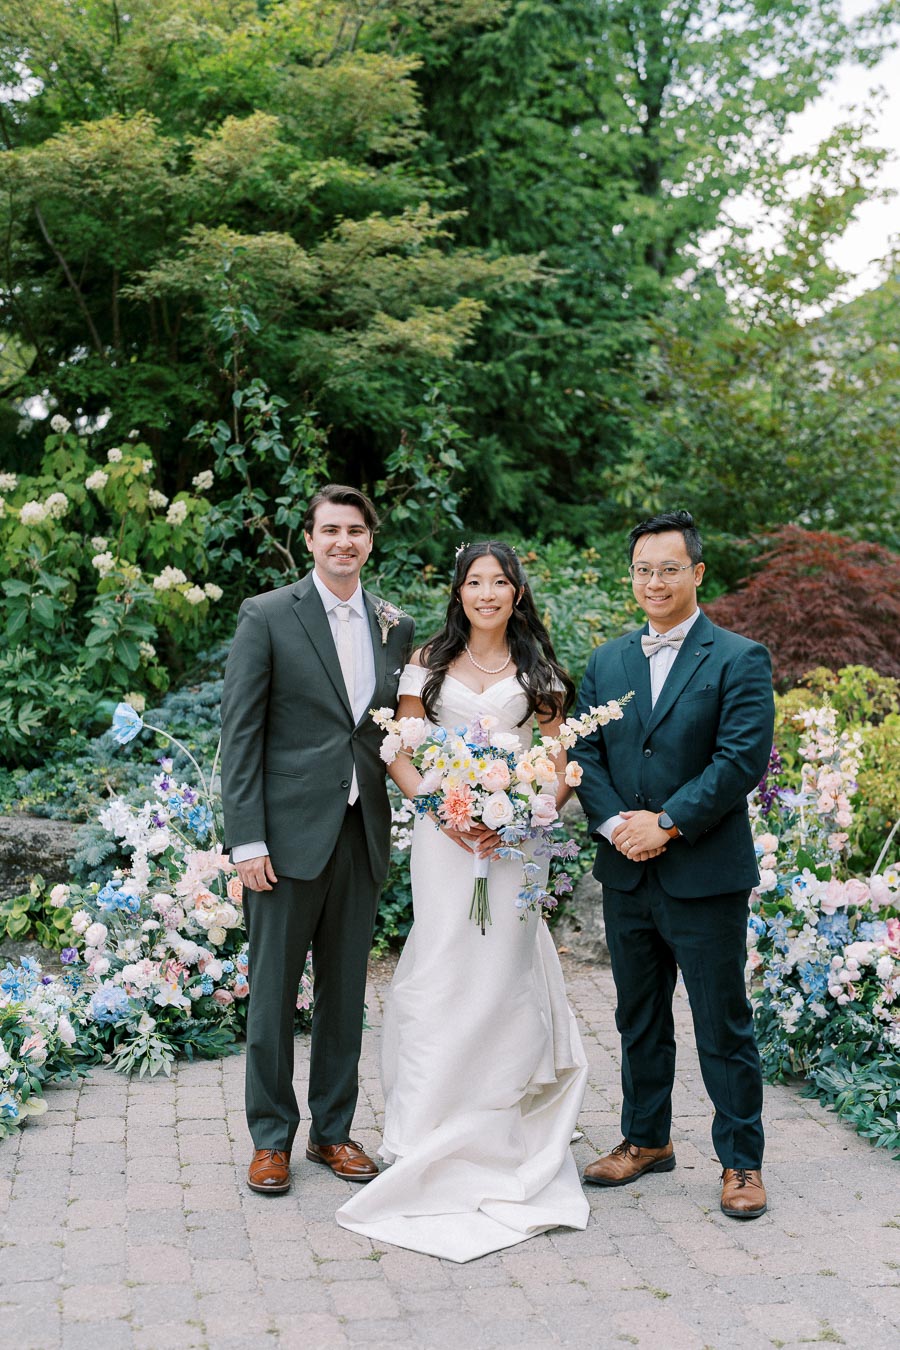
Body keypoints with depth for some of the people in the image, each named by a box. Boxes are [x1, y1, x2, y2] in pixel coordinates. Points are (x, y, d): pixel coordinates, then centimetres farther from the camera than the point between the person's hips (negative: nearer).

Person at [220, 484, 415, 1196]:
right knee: (275, 989, 5)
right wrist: (247, 839, -12)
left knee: (347, 989, 13)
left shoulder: (396, 625, 9)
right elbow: (240, 733, -7)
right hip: (290, 831, -4)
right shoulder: (266, 616, -4)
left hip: (363, 833, 4)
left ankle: (333, 1129, 27)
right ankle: (271, 1137, 20)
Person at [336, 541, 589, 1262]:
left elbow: (557, 765, 6)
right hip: (444, 835, 0)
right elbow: (401, 753, 5)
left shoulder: (540, 672, 9)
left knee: (501, 972, -1)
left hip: (514, 837, 0)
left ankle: (500, 1134, 12)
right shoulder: (429, 663, 8)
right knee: (442, 973, -1)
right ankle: (433, 1135, 11)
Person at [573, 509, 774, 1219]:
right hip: (627, 874, 5)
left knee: (724, 1026, 4)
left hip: (706, 875, -5)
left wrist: (667, 824, -17)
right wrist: (614, 823, -11)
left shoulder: (741, 660, -5)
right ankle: (646, 1139, 32)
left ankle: (742, 1161, 18)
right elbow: (586, 753, 6)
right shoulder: (607, 661, 11)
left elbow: (742, 759, -14)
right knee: (639, 1020, 17)